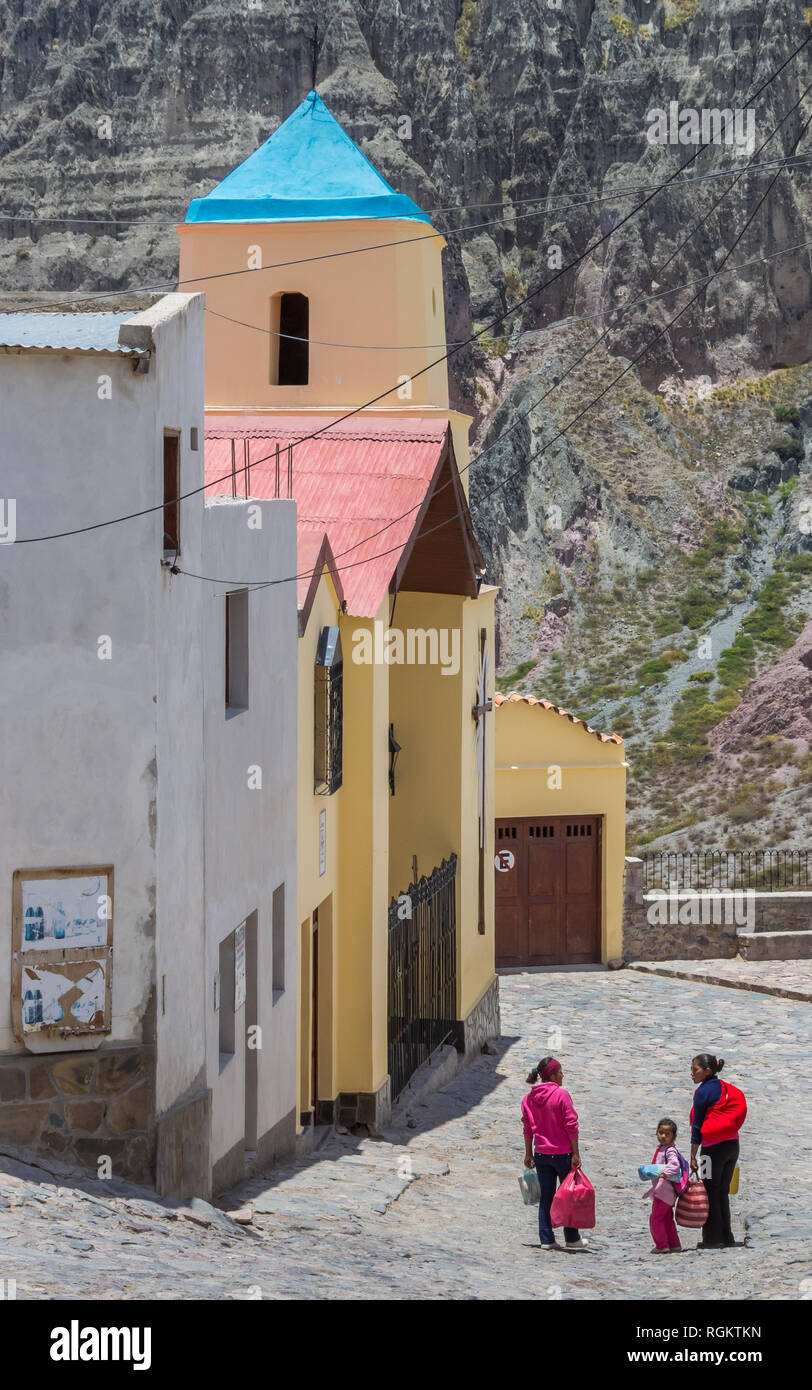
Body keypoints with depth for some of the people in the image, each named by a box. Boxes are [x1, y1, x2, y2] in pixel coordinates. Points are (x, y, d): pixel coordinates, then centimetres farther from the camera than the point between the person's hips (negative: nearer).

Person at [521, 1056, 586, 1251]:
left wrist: (528, 1153, 16)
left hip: (541, 1154, 5)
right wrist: (575, 1154, -11)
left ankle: (546, 1239, 9)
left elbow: (527, 1127, 8)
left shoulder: (529, 1097, 3)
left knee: (546, 1197, 10)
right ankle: (572, 1239, 14)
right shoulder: (561, 1095, -13)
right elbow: (571, 1126, -14)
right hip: (563, 1153, -5)